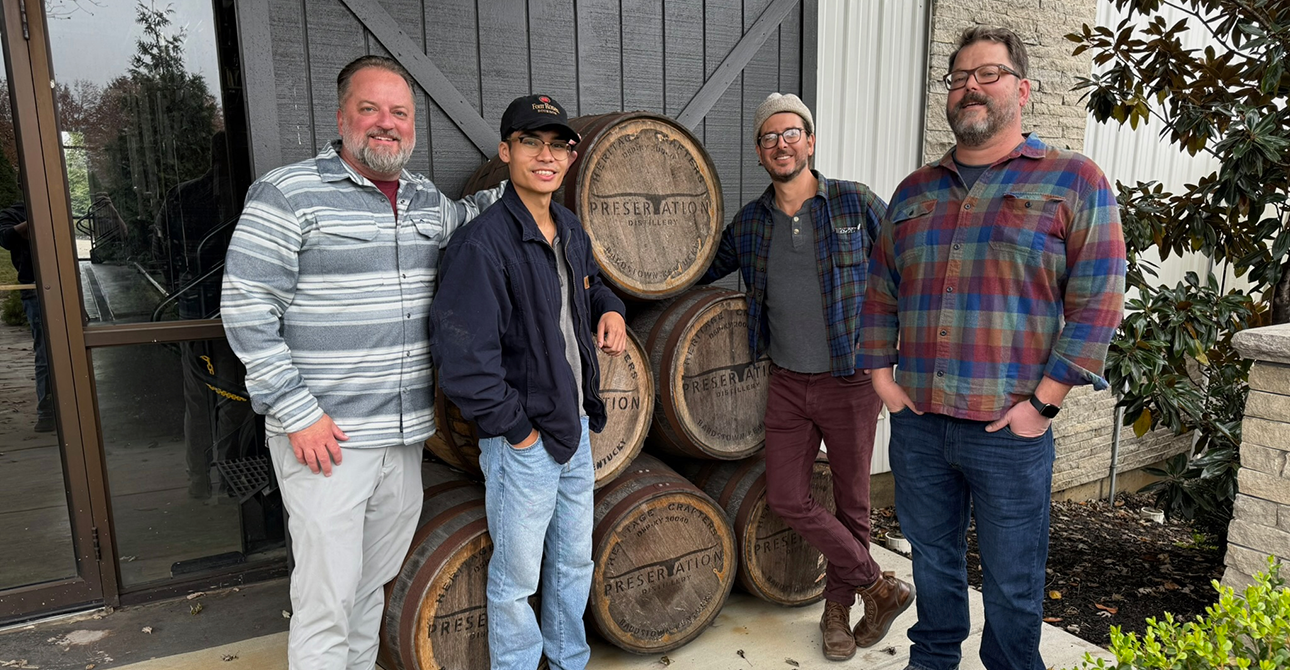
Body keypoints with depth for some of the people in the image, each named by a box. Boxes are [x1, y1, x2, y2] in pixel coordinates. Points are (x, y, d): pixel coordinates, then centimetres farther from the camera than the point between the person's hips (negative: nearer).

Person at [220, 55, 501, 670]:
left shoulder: (428, 201, 11)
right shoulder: (288, 193, -8)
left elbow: (465, 218, 34)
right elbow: (246, 309, -11)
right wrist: (297, 412, -15)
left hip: (405, 434, 6)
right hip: (325, 436, -6)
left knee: (374, 582, 19)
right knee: (327, 597, 1)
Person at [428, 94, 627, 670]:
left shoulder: (571, 231, 6)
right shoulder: (483, 242, -20)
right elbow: (461, 356, -24)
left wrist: (611, 308, 4)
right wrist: (516, 428, -18)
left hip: (577, 427, 8)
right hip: (522, 443, -8)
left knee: (575, 563, 23)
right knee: (517, 578, 9)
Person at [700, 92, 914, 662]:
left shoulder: (855, 203, -4)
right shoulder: (749, 223, 6)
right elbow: (702, 268, 20)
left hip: (850, 380, -3)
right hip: (787, 382, 3)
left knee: (851, 502, 8)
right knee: (787, 498, 2)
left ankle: (838, 606, 31)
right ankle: (880, 587, 19)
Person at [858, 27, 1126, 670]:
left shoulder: (1073, 181, -2)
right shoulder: (914, 190, 11)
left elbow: (1097, 302, -7)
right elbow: (880, 290, 14)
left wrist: (1044, 401, -12)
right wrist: (880, 373, 5)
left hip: (1011, 428, -4)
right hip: (917, 423, 4)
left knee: (1012, 582, 11)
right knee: (932, 558, 20)